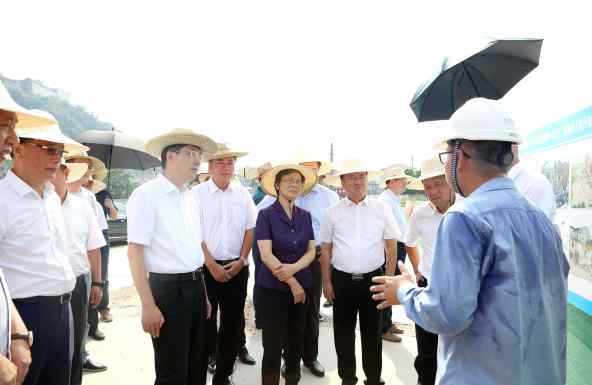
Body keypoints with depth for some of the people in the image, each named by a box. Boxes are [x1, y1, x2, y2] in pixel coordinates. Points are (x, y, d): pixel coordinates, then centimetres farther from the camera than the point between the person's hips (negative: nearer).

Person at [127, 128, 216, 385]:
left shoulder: (191, 199, 11)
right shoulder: (147, 194, -11)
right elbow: (135, 251, -15)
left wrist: (204, 293, 17)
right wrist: (148, 305, -19)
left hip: (196, 287, 7)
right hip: (167, 289, -7)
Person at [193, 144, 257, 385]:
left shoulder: (242, 193, 4)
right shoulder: (197, 193, -4)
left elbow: (250, 229, 5)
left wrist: (241, 260, -5)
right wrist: (212, 265, -10)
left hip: (237, 268, 3)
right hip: (206, 268, -3)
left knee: (233, 322, 9)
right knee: (206, 322, 5)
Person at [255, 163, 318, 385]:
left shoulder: (305, 216, 6)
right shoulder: (266, 215, -8)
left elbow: (311, 251, 3)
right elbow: (266, 255, -14)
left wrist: (294, 267, -17)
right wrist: (292, 283, -15)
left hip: (303, 286, 4)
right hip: (273, 288, -4)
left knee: (296, 341, 14)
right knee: (273, 345, 2)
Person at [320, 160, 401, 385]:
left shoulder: (381, 209, 0)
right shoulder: (333, 212, 1)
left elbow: (391, 247, 3)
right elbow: (326, 250, 5)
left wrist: (389, 279, -1)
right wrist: (327, 282, 3)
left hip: (373, 279, 0)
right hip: (342, 280, 1)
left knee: (372, 332, 11)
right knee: (343, 332, 11)